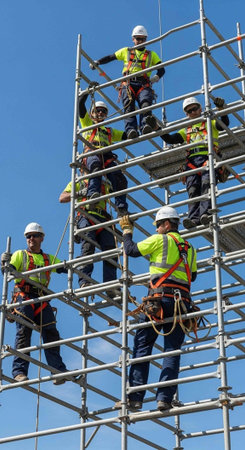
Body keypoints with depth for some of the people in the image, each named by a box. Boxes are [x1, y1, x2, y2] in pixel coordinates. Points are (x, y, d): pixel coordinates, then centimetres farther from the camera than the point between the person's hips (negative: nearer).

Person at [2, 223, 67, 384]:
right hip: (24, 296, -3)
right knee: (24, 331, -15)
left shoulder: (49, 259, 28)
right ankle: (19, 371, -20)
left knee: (51, 332, -8)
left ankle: (58, 370, -11)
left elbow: (65, 268, 21)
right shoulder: (20, 255, 18)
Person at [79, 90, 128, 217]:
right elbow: (81, 103, 24)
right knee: (96, 166, -42)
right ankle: (93, 194, -60)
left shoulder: (110, 131, 43)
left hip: (107, 157, 4)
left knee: (119, 179, -25)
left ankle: (121, 209, -37)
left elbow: (127, 135, 40)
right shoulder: (87, 123, 33)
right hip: (91, 153, -3)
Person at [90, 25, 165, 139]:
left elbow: (162, 69, 17)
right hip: (128, 84, 0)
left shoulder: (151, 55, 28)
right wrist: (97, 62, 12)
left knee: (146, 103, -31)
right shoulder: (126, 51, 30)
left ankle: (146, 126, -55)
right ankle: (131, 130, -44)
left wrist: (157, 77, -6)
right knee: (129, 106, -26)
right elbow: (110, 57, 28)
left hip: (144, 85, 0)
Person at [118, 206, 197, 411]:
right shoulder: (189, 247, 21)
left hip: (161, 297, -5)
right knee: (172, 351, 3)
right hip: (182, 301, 5)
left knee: (142, 346, 0)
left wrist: (127, 231, 23)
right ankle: (165, 397, -9)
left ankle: (135, 397, -7)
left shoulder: (160, 240, 3)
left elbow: (131, 250, 7)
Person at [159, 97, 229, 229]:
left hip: (208, 156, -3)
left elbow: (224, 123, 5)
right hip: (192, 159, 3)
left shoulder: (210, 122, 24)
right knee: (192, 189, -16)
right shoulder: (186, 130, 34)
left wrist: (221, 109, -11)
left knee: (206, 183, -27)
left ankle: (205, 212, -40)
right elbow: (170, 139, 24)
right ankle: (193, 218, -29)